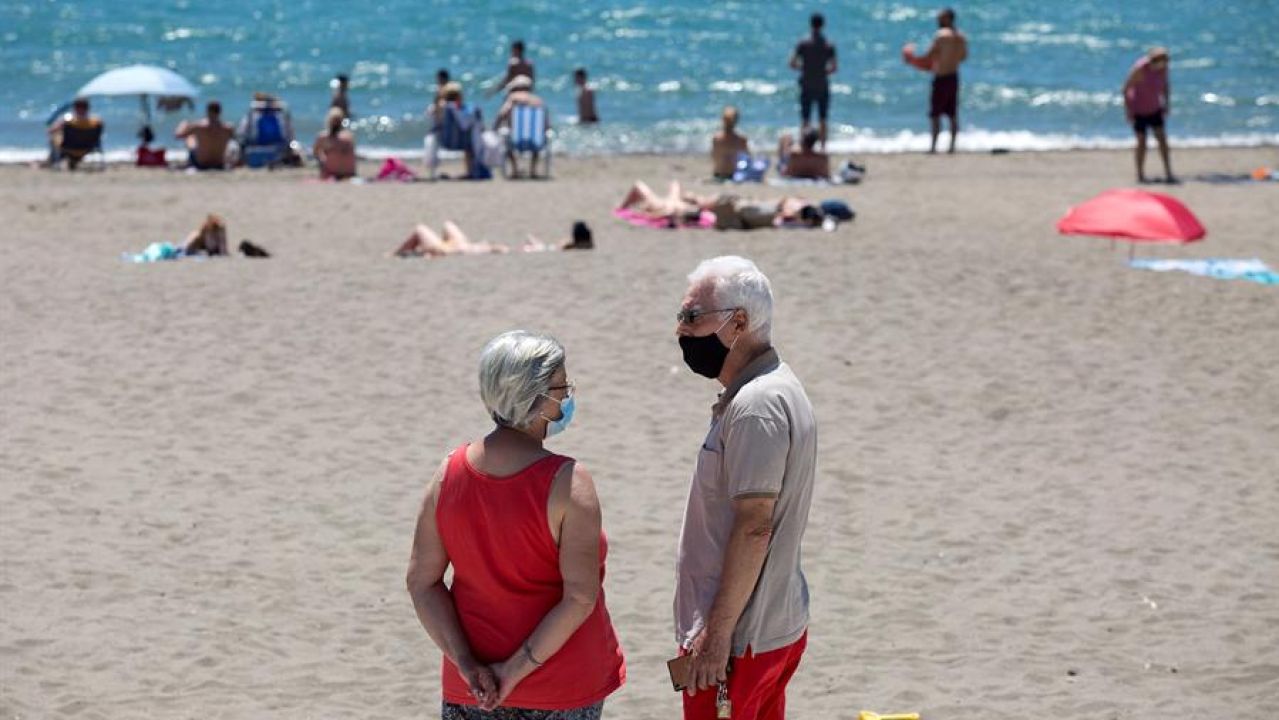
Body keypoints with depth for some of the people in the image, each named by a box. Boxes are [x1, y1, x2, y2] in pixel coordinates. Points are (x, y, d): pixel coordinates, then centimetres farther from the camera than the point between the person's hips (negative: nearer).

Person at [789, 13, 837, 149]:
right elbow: (834, 67, -8)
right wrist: (824, 72, 10)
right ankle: (823, 146, 10)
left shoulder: (803, 44, -8)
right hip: (823, 86, 1)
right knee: (822, 119, 9)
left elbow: (793, 64, -10)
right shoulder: (829, 46, -6)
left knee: (805, 119, 5)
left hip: (807, 86, -1)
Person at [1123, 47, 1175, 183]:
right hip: (1139, 111, -5)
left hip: (1154, 109, 5)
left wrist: (1167, 104, 1)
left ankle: (1168, 173, -1)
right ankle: (1140, 175, 11)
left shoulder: (1163, 68, -10)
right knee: (1142, 142, -2)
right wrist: (1128, 111, -18)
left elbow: (1165, 86, 8)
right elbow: (1126, 89, -19)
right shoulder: (1139, 69, -27)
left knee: (1162, 139, -2)